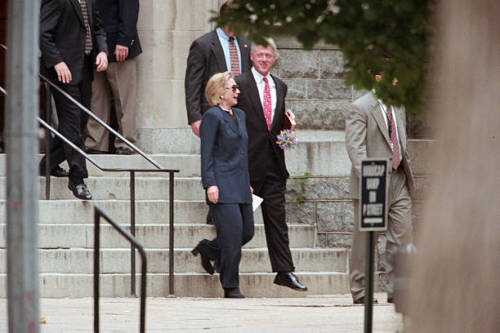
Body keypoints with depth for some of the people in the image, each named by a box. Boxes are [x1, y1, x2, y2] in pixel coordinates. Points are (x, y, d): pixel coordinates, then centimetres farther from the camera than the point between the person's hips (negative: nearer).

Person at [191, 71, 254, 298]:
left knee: (247, 232, 7)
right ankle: (230, 286, -3)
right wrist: (209, 184, -18)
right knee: (232, 232, -11)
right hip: (222, 185, -8)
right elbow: (207, 154, -11)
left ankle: (208, 249, 31)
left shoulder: (240, 115, 18)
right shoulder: (213, 116, -7)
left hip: (240, 185, 8)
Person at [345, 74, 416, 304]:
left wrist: (407, 173, 17)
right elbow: (355, 147, -17)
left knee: (402, 237, 0)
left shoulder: (398, 107, 16)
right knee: (366, 240, 0)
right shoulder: (360, 108, -8)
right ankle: (360, 292, 9)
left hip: (398, 181, 7)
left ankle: (394, 289, 6)